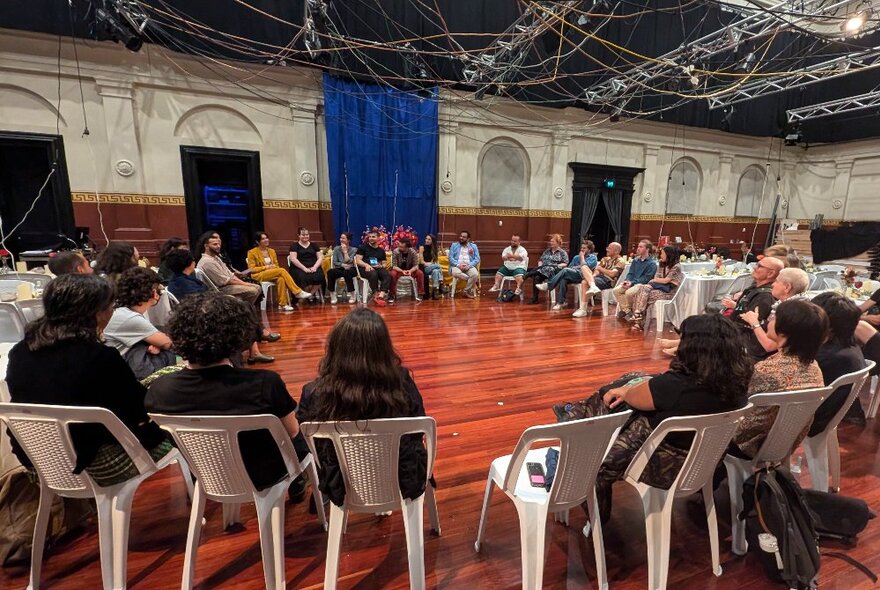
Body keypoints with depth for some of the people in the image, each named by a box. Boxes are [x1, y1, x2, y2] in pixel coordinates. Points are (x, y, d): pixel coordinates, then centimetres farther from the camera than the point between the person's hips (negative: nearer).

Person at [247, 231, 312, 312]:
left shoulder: (272, 251, 17)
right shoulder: (252, 252, 1)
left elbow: (276, 266, 18)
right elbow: (252, 269, -4)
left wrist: (274, 267, -7)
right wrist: (266, 267, -15)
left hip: (273, 274, 5)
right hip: (259, 275, -4)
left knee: (281, 279, -35)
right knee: (282, 270, -31)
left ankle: (283, 304, -37)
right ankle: (298, 292, -32)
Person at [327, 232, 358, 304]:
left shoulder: (353, 250, 3)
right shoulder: (336, 249, 9)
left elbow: (348, 262, -10)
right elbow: (334, 262, 0)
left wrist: (345, 251, -9)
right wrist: (343, 265, -16)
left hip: (350, 269, -2)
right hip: (339, 269, 2)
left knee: (347, 273, -39)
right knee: (330, 272, -32)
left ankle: (353, 295, -24)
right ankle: (333, 295, -26)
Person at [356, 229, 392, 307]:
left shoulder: (381, 250, 22)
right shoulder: (363, 247, 11)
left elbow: (384, 263, 20)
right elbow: (358, 260, 3)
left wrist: (381, 266, -5)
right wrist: (366, 265, -17)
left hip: (378, 268, 3)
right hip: (365, 268, -3)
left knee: (387, 275, -30)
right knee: (373, 274, -38)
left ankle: (381, 296, -43)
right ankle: (376, 295, -26)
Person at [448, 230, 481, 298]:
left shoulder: (473, 246, 15)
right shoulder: (454, 245, 14)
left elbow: (477, 259, 5)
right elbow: (451, 258, 3)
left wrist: (469, 265, -13)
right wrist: (458, 265, -15)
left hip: (469, 266, 1)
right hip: (457, 266, 0)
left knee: (475, 274, -32)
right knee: (456, 273, -37)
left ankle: (466, 291, -13)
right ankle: (471, 289, -18)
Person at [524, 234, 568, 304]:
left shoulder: (562, 252, 12)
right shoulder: (547, 251, 27)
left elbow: (565, 264, 3)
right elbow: (540, 260, 24)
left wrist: (557, 266, -13)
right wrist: (539, 266, 3)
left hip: (554, 272, -3)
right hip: (542, 269, 3)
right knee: (536, 277, -31)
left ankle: (527, 275, -36)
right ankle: (534, 298, -33)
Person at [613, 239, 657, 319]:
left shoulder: (652, 263, -7)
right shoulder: (635, 260, 15)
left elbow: (646, 278, -13)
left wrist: (632, 283, -21)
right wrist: (627, 281, -7)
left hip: (643, 284, -7)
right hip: (631, 282, 7)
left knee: (629, 293, -33)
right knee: (616, 290, -17)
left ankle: (628, 309, -5)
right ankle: (626, 310, -8)